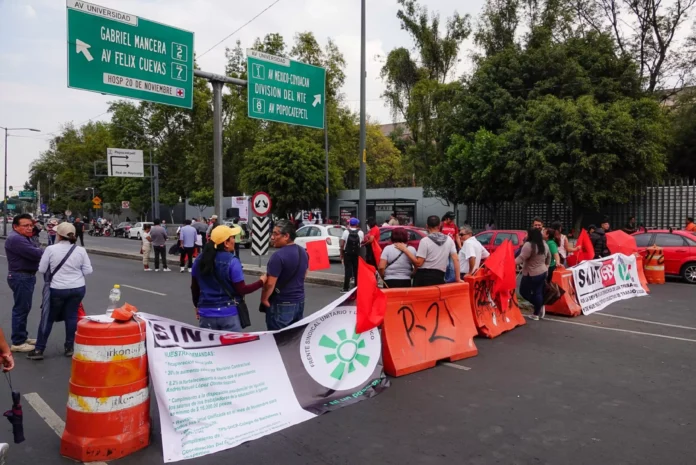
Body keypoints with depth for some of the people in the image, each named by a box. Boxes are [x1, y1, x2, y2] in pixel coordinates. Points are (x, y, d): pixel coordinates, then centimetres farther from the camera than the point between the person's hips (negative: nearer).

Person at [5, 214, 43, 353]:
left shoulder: (24, 237, 17)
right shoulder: (15, 239, -19)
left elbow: (35, 251, 8)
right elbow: (36, 254, -26)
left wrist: (41, 251, -13)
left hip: (26, 277, 11)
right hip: (20, 277, -11)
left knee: (24, 308, 18)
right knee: (21, 309, -5)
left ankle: (22, 336, 29)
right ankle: (17, 342, 2)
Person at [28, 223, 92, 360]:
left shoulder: (51, 249, -11)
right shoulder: (80, 250, -5)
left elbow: (42, 269, -3)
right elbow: (88, 270, -2)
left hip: (57, 289, -2)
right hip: (78, 288, 2)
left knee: (48, 318, 10)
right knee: (72, 316, 11)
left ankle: (39, 349, 15)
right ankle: (70, 347, 18)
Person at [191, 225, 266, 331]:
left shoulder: (200, 259, 1)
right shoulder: (232, 262, -15)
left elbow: (194, 287, 9)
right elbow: (241, 290, -12)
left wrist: (197, 306, 23)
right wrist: (261, 282, -1)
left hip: (206, 313, 5)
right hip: (228, 313, -5)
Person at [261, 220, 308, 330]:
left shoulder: (278, 256, -22)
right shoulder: (303, 252, 5)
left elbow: (270, 284, -22)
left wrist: (264, 299, -7)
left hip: (281, 304, -8)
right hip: (299, 300, 8)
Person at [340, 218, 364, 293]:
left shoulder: (346, 232, -5)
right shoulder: (360, 232, -1)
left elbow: (341, 244, -6)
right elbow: (362, 242, 8)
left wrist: (341, 254, 5)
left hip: (347, 253, -1)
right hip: (357, 254, 1)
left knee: (347, 270, 2)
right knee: (356, 271, 10)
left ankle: (346, 288, -1)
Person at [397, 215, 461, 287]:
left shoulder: (425, 241, -6)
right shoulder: (449, 240, 6)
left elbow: (418, 263, -10)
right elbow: (456, 259, 5)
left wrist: (405, 250, -4)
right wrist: (457, 278, 9)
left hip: (423, 277, -3)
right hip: (439, 277, 3)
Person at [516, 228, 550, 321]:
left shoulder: (528, 245, -19)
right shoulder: (544, 244, 9)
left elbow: (521, 258, -26)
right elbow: (549, 257, 23)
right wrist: (546, 266, 32)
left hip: (532, 274, -9)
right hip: (543, 272, 9)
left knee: (524, 291, 5)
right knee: (538, 292, 10)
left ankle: (539, 306, 2)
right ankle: (537, 313, 10)